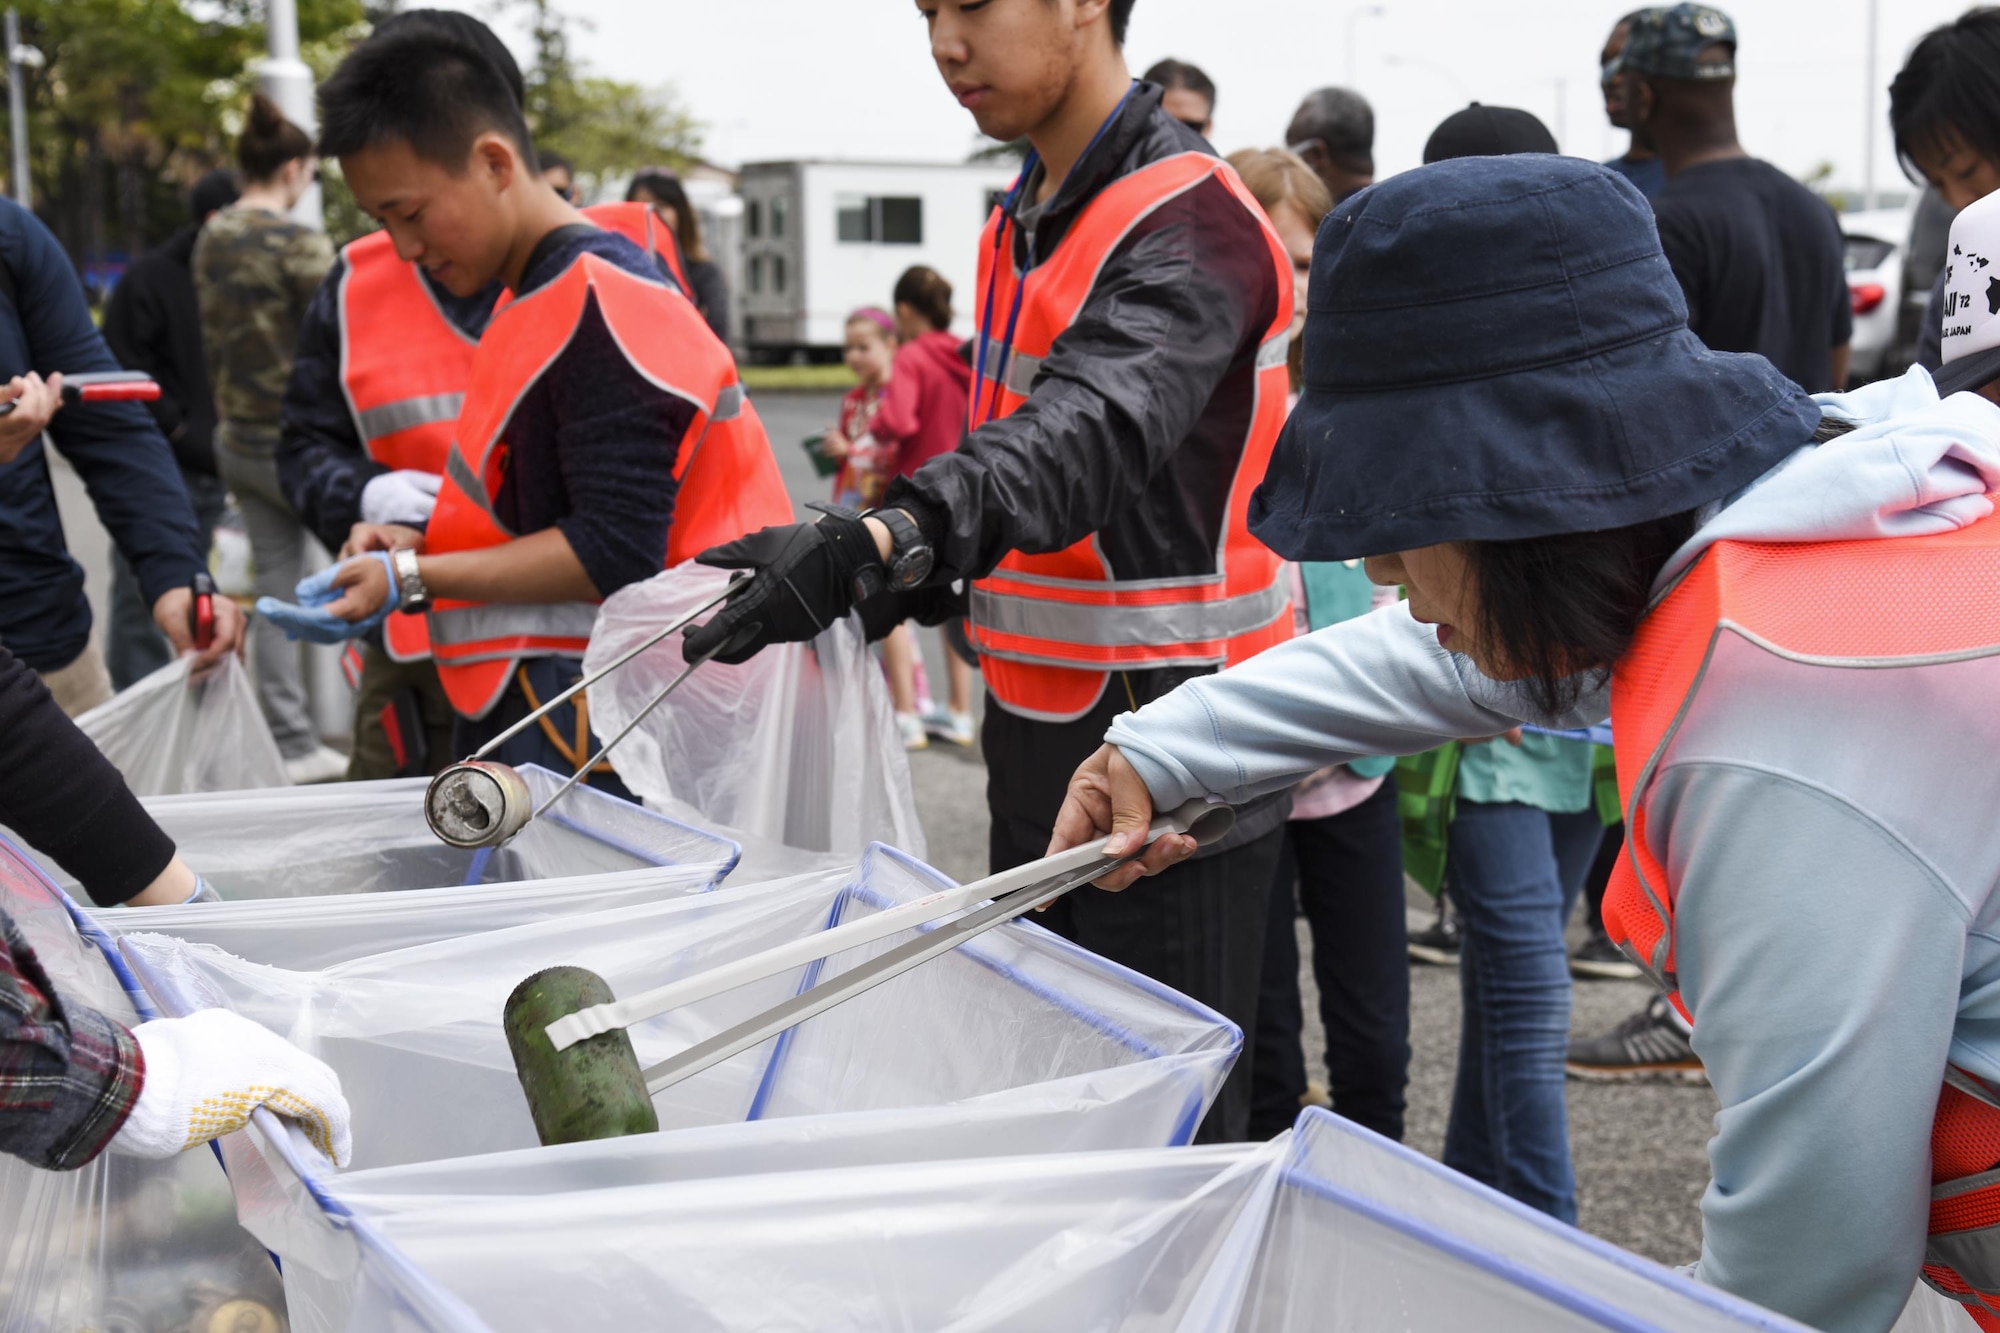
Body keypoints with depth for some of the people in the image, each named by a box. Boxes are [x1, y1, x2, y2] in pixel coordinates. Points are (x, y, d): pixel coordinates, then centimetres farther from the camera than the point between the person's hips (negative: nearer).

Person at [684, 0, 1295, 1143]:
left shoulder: (1189, 222, -16)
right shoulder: (1021, 222, 14)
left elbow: (1087, 433, -34)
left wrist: (880, 543, -49)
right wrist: (914, 579, 3)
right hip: (1039, 746, 9)